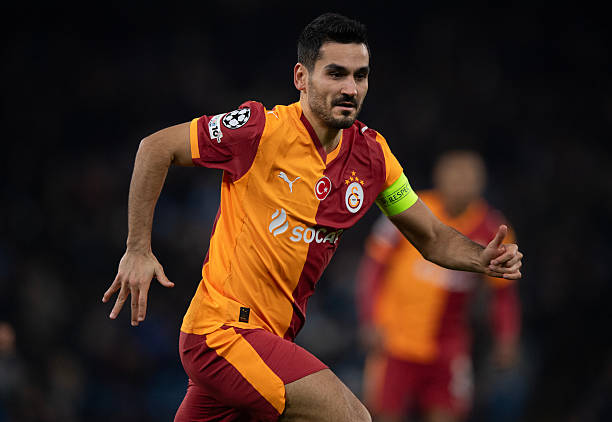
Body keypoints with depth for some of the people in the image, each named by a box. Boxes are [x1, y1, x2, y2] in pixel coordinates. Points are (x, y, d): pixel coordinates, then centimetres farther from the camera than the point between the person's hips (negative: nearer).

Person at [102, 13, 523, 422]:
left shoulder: (372, 153, 4)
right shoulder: (263, 130, -15)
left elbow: (433, 238, 14)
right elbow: (157, 148, -5)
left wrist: (483, 258, -7)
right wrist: (139, 250, -9)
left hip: (273, 339, 7)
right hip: (222, 328, -7)